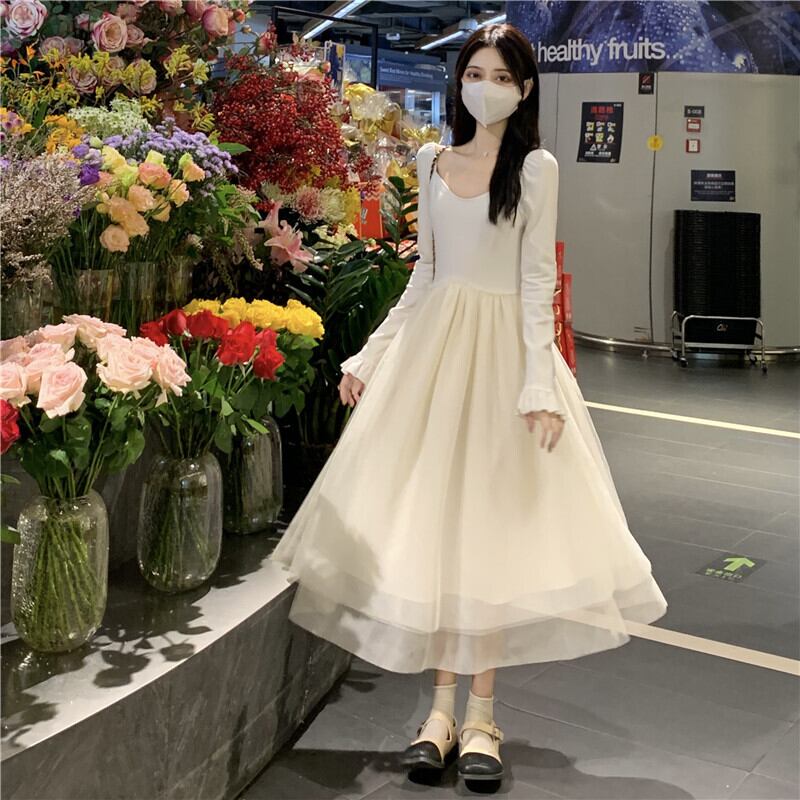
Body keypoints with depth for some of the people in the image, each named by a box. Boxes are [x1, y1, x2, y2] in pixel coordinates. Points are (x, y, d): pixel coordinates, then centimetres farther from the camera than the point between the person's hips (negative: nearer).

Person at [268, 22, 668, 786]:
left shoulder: (535, 167, -1)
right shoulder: (433, 162, 11)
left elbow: (537, 281, -6)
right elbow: (422, 277, 15)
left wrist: (539, 384, -15)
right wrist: (368, 355, 11)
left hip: (501, 350, -4)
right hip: (432, 345, 4)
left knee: (491, 525, -2)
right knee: (429, 522, 2)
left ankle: (481, 716, 7)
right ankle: (442, 708, 10)